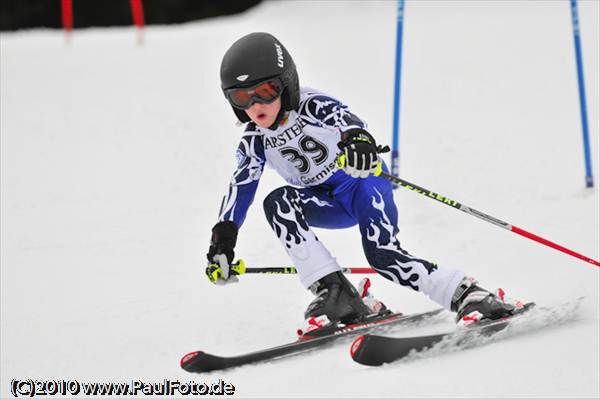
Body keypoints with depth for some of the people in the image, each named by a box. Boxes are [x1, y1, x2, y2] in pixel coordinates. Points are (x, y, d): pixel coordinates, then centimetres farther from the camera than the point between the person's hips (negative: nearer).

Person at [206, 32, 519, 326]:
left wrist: (358, 139, -68)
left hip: (363, 182, -5)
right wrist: (222, 240, -14)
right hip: (325, 204, 5)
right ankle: (334, 292, -31)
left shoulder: (312, 106, -23)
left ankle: (467, 296, -22)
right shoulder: (254, 141, -8)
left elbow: (346, 119, -43)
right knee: (277, 203, -25)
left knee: (383, 254, -28)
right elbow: (240, 188, -3)